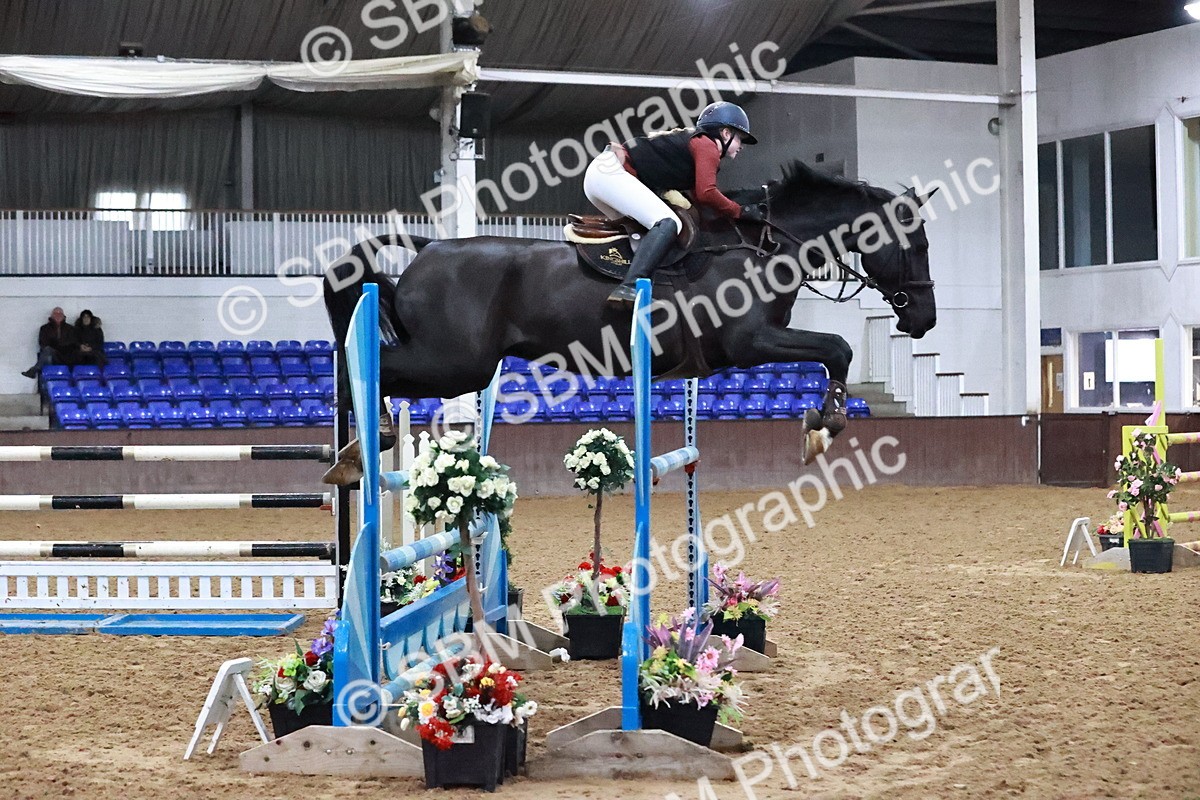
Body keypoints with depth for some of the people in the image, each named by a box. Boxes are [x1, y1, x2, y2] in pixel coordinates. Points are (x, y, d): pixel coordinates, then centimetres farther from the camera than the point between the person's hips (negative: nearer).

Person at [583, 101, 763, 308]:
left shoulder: (692, 140, 26)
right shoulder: (707, 145, -1)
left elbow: (698, 196, 20)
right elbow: (706, 194, -14)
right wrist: (740, 212, -3)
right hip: (611, 172, -11)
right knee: (668, 223, -20)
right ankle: (629, 287, -36)